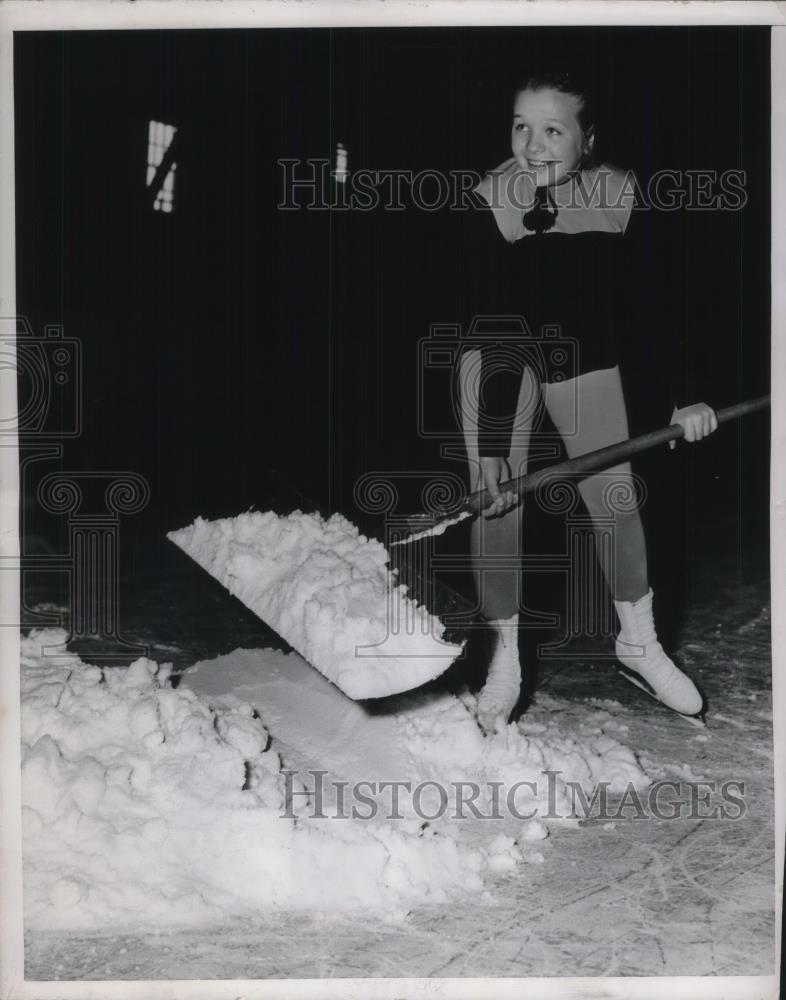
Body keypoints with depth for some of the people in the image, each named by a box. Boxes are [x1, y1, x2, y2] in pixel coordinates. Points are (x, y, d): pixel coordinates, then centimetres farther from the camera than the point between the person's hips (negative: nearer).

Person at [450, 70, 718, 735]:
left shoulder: (620, 195, -19)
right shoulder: (489, 202, -25)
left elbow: (649, 301, -12)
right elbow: (498, 335, -29)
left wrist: (682, 395, -21)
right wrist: (492, 444, -33)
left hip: (585, 356, 2)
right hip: (501, 355, -2)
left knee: (617, 499, 3)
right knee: (497, 506, -6)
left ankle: (639, 643, 25)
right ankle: (505, 663, 10)